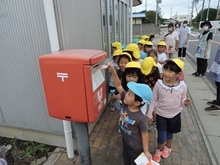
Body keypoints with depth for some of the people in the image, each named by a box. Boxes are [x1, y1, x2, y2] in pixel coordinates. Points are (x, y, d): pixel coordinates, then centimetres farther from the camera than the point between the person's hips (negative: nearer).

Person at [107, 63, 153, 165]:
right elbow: (118, 86, -18)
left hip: (136, 147, -6)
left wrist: (146, 151, -13)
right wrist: (113, 72, -27)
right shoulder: (125, 103, -20)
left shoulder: (140, 118, -36)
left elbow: (145, 133, -22)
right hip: (125, 141, 6)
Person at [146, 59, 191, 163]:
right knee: (161, 137, 3)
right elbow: (153, 100, -9)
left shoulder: (182, 86, -15)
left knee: (170, 134, 23)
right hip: (161, 114, -1)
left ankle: (168, 147, 56)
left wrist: (185, 102, -23)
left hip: (175, 115, 2)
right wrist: (149, 114, -5)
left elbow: (182, 100, 1)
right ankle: (160, 149, 38)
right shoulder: (159, 84, -18)